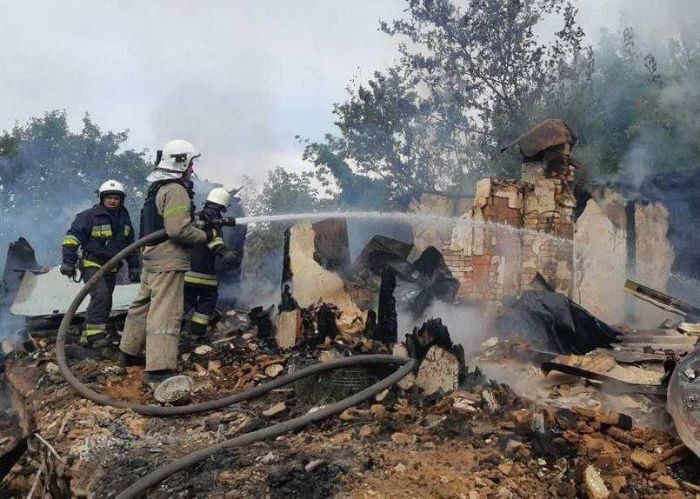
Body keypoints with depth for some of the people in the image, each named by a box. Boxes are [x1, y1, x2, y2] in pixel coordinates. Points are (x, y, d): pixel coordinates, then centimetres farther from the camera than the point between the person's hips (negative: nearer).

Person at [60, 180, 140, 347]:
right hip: (91, 264, -7)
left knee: (105, 302, 7)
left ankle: (87, 336, 18)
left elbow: (130, 245, 21)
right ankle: (95, 333, -21)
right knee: (101, 295, -25)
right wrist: (68, 262, -14)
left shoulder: (124, 219, 10)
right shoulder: (90, 216, -9)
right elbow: (71, 238, -9)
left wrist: (134, 266, 18)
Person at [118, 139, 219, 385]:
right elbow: (178, 230, -23)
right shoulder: (176, 190, -15)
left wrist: (199, 225, 14)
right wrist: (207, 235, -10)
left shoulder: (157, 188, 16)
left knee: (143, 305, 20)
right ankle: (160, 369, -13)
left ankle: (129, 352, 34)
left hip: (151, 257, 10)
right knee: (166, 313, -11)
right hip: (168, 261, -10)